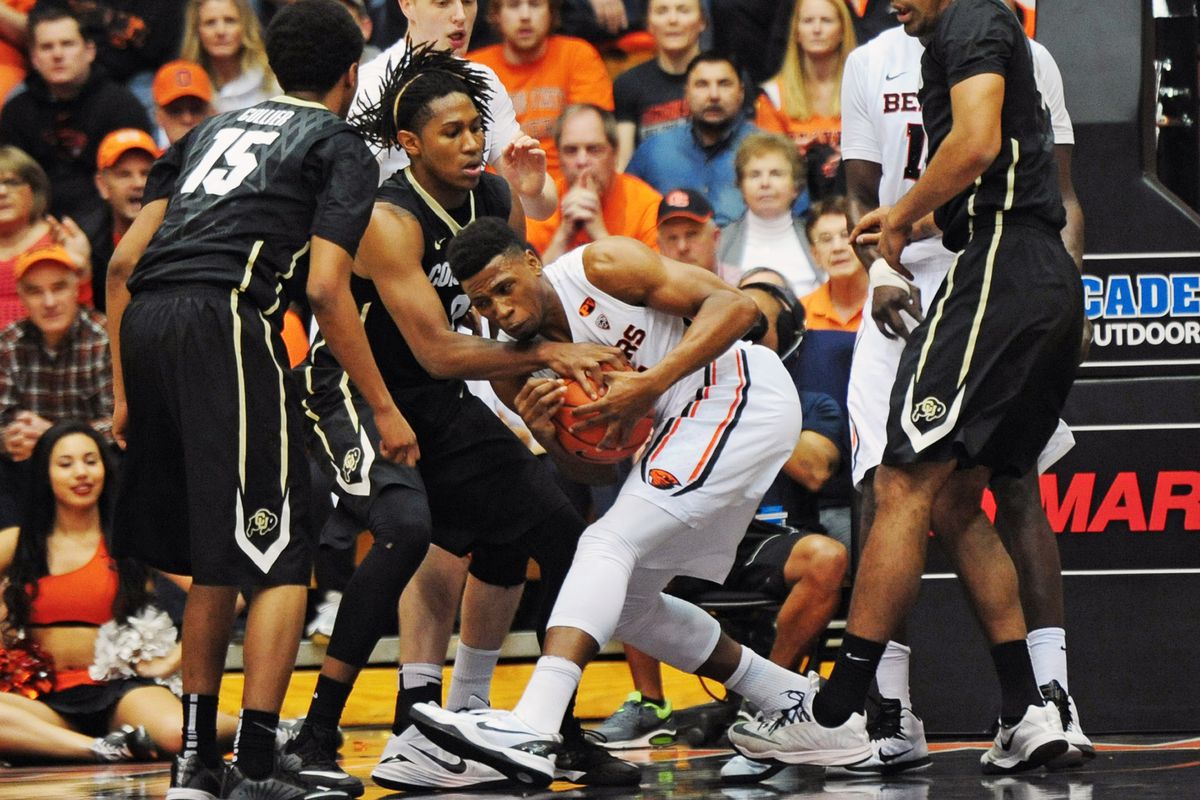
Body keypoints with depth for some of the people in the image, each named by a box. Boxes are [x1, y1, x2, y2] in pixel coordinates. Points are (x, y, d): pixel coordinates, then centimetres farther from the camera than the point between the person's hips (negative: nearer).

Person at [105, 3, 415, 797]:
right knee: (281, 557, -2)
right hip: (225, 322, -7)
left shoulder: (213, 129, 28)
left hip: (147, 323, 7)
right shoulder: (343, 148, 10)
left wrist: (125, 393, 23)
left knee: (216, 555, 19)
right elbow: (326, 287, -4)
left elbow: (124, 263, 20)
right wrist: (384, 410, 1)